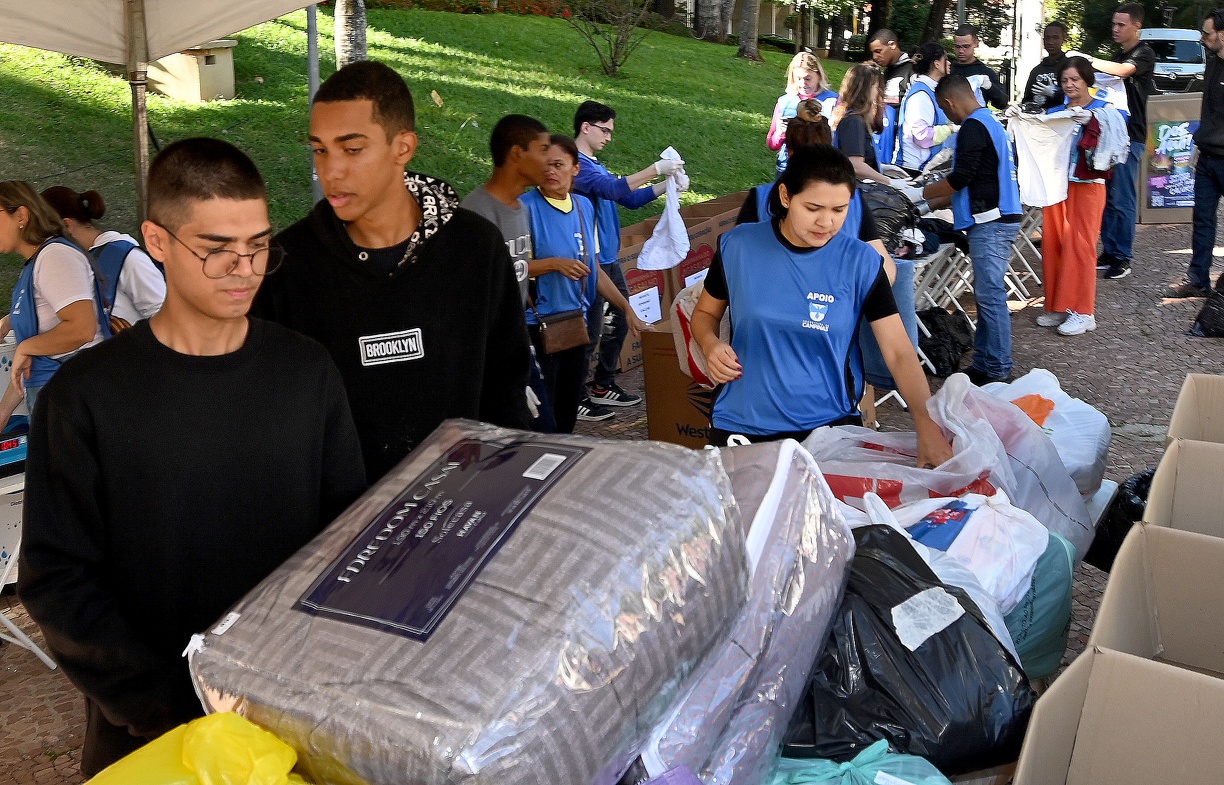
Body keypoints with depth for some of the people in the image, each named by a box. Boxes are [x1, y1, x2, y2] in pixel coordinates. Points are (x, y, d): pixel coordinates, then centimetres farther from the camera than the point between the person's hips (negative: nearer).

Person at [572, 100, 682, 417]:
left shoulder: (595, 165, 17)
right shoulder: (577, 164, -14)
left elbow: (630, 198, 19)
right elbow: (612, 188, -28)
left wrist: (668, 184, 6)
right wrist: (656, 168, -25)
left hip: (610, 260, 10)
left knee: (620, 322, 16)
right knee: (590, 333, -5)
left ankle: (604, 386, 28)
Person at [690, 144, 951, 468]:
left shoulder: (861, 262, -9)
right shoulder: (737, 246, -7)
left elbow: (899, 351, -11)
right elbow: (705, 313, 9)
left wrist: (928, 428, -24)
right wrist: (711, 344, -14)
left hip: (831, 424, 0)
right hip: (743, 425, 1)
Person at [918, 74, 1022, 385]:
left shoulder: (972, 127, -12)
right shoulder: (991, 122, 19)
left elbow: (960, 178, -16)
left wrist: (922, 193, -1)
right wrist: (938, 199, 24)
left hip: (991, 223, -10)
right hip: (999, 218, 10)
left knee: (990, 295, -7)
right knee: (986, 293, 12)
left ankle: (997, 370, -4)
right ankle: (984, 364, 16)